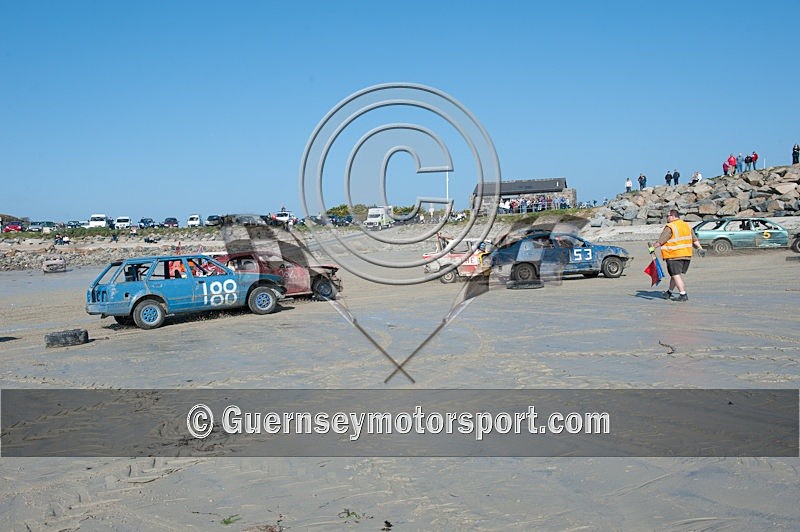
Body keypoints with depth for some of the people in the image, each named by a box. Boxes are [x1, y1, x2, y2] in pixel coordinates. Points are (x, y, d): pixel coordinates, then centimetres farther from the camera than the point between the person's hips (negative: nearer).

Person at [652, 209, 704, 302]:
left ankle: (683, 295, -10)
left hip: (674, 256, -8)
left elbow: (660, 241, -15)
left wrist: (653, 247, -6)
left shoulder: (670, 227, -12)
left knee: (676, 275, -4)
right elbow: (695, 239, 17)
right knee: (675, 274, 18)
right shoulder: (687, 226, 13)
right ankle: (669, 292, 29)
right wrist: (700, 248, 23)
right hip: (687, 255, 8)